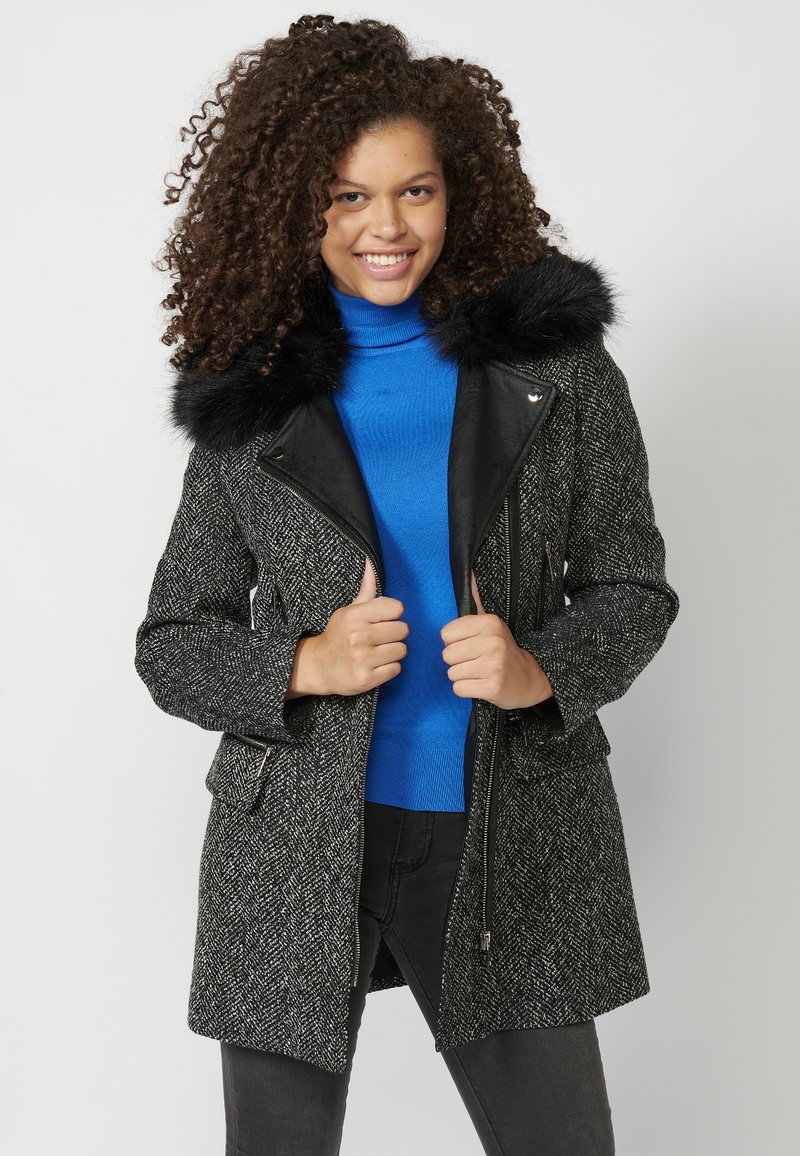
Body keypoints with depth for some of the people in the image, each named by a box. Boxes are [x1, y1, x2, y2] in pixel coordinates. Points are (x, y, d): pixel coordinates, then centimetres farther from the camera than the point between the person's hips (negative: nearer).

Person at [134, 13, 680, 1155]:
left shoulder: (555, 361, 2)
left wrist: (541, 669, -15)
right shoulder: (251, 398, 2)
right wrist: (304, 664, -13)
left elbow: (634, 587, 5)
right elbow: (171, 645, 6)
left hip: (508, 842, 0)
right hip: (294, 848, 0)